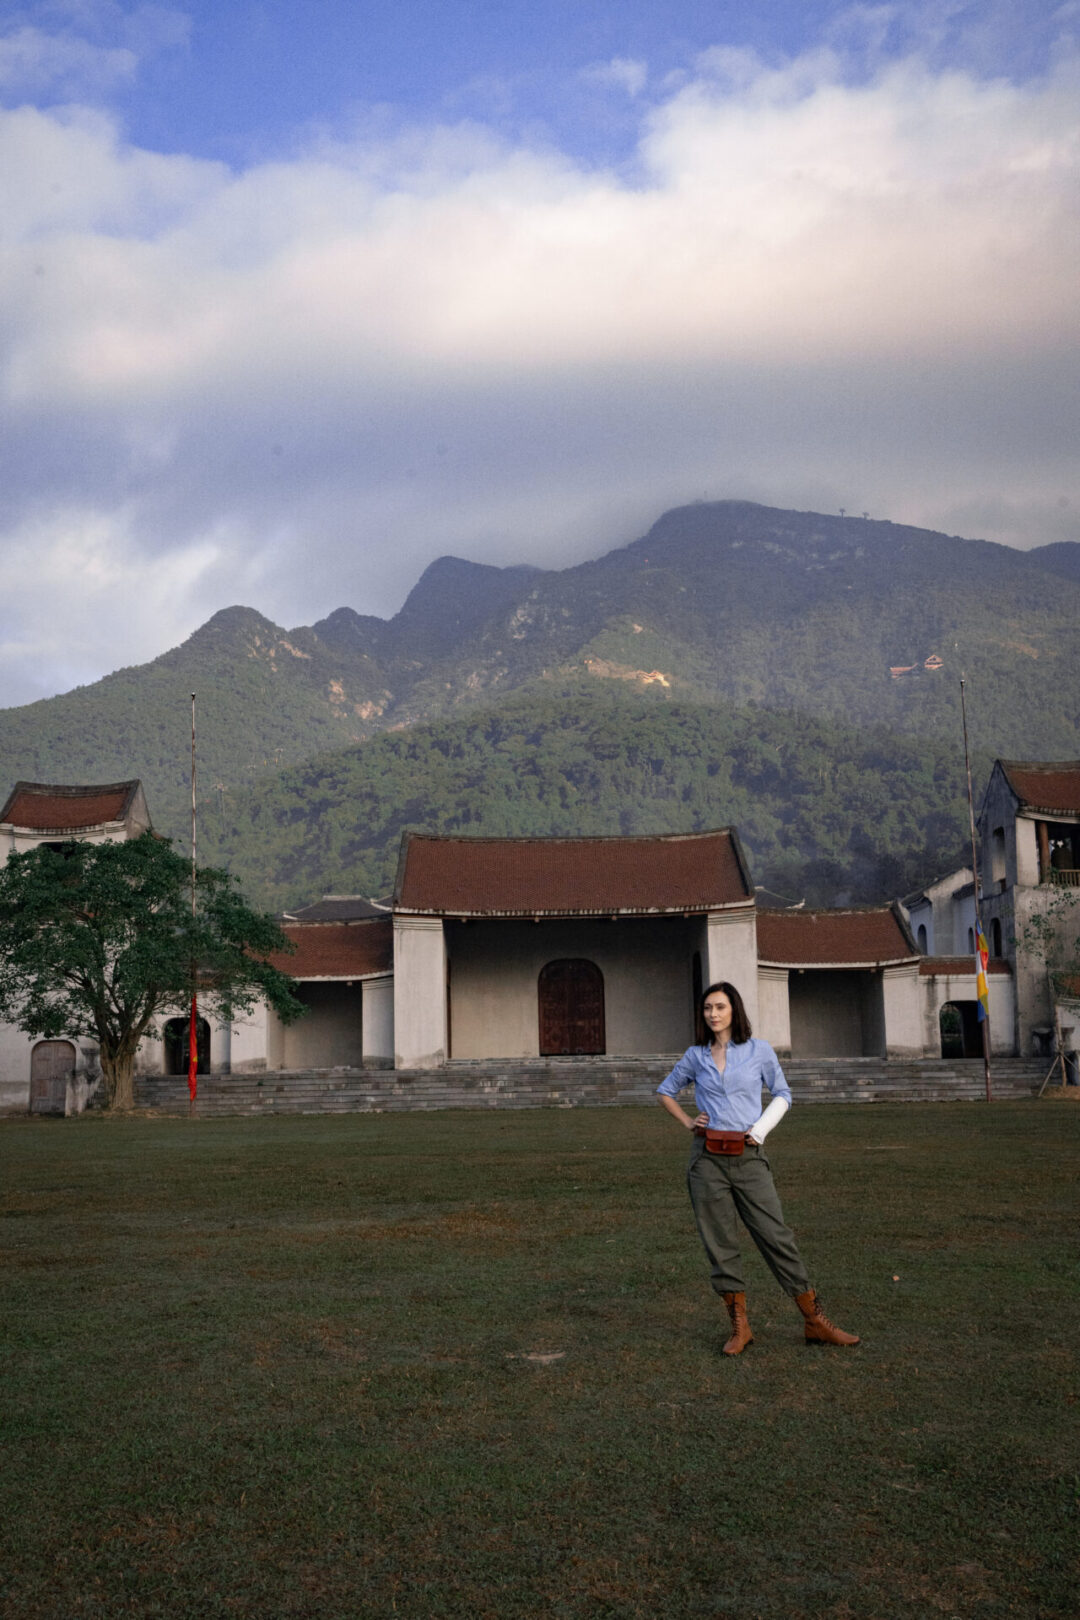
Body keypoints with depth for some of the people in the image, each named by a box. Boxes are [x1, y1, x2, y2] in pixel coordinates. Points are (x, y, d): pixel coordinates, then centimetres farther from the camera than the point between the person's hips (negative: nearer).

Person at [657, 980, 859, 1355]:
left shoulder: (759, 1051, 3)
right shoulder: (695, 1057, 6)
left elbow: (782, 1095, 12)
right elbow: (665, 1091, 21)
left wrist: (761, 1128, -2)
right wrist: (688, 1122, 7)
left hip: (748, 1157, -1)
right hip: (708, 1159, 1)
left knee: (777, 1237, -3)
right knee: (720, 1245, 4)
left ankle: (816, 1322, 5)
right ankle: (739, 1327, 13)